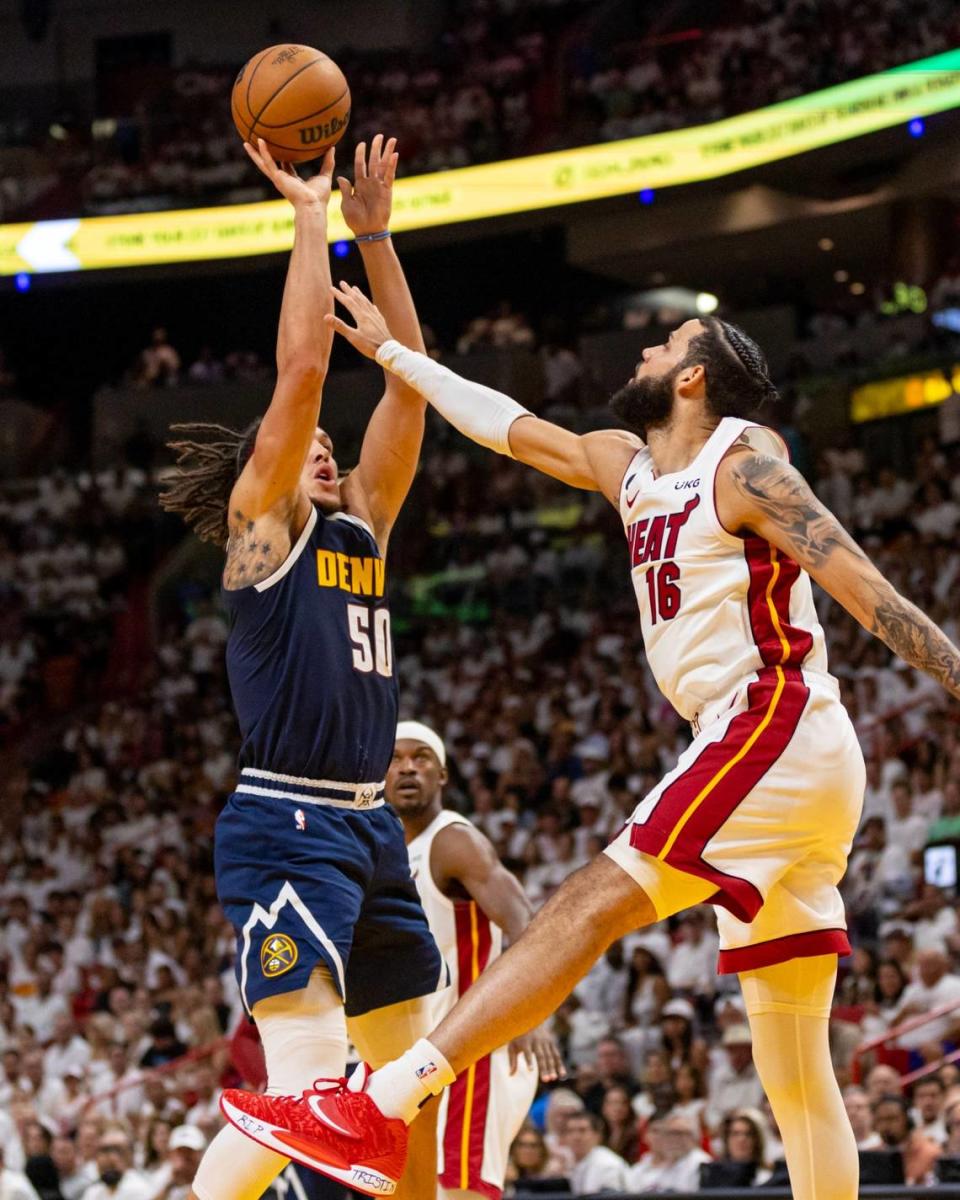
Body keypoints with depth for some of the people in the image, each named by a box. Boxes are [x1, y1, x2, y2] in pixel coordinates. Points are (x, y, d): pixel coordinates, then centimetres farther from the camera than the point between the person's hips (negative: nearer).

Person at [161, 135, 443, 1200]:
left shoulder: (362, 529, 17)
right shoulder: (261, 524, -1)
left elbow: (408, 384, 14)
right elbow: (302, 368, -10)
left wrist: (375, 237, 11)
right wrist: (310, 216, -6)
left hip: (368, 830, 8)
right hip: (285, 826, -8)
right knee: (303, 1077, -20)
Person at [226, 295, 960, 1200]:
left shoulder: (743, 466, -5)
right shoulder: (626, 465, 19)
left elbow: (870, 597, -12)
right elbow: (509, 425, 32)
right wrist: (391, 352, 37)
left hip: (776, 738, -9)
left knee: (590, 905, -17)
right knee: (793, 1071, 5)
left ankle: (382, 1104, -23)